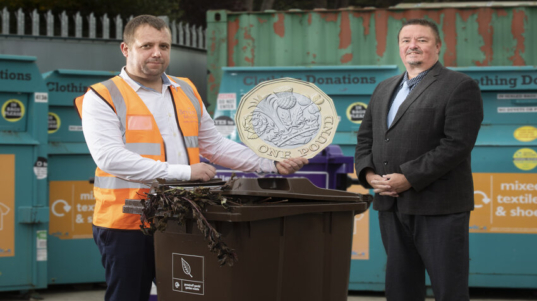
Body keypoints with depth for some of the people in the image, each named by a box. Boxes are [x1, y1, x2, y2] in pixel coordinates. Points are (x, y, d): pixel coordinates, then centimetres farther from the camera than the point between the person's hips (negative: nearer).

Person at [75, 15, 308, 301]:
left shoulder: (187, 92, 15)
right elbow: (109, 157, -19)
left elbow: (216, 146, 21)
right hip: (128, 223, -5)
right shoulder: (102, 98, -5)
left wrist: (272, 164, 9)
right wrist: (182, 172, -23)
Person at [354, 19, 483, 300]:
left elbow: (457, 143, -15)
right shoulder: (384, 89, 18)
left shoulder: (460, 86, -5)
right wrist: (368, 173, -1)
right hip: (391, 206, 7)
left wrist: (409, 178, -18)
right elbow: (365, 138, 19)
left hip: (439, 208, -6)